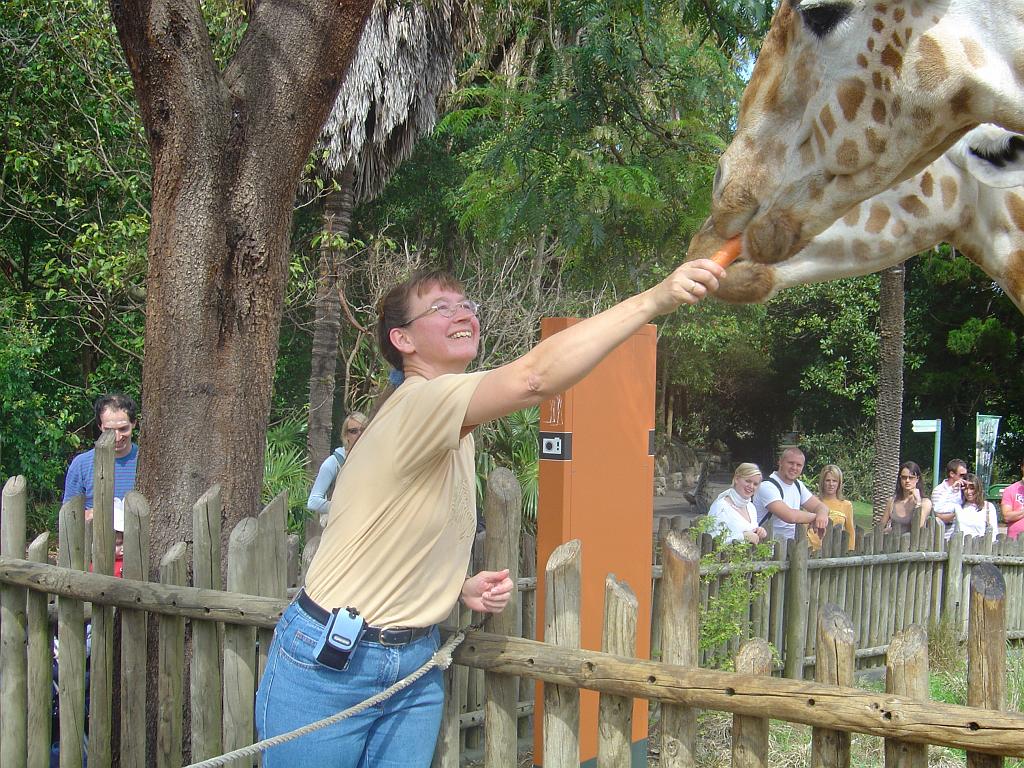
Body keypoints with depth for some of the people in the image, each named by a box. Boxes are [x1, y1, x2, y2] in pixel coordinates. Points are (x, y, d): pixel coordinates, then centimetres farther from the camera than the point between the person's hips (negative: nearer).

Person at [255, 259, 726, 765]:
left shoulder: (457, 432, 11)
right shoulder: (418, 403, -20)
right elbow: (534, 378, -37)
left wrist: (462, 588, 0)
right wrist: (657, 297, -38)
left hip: (414, 665, 8)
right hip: (328, 665, -8)